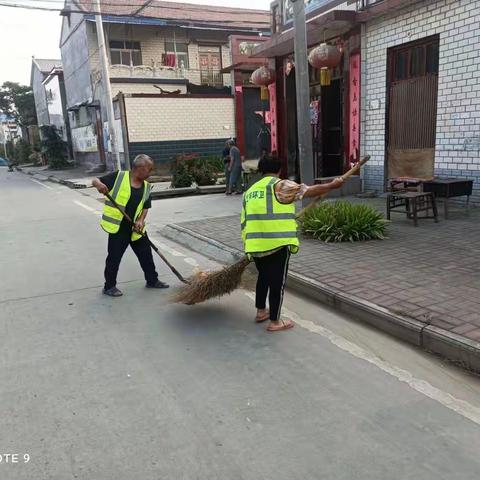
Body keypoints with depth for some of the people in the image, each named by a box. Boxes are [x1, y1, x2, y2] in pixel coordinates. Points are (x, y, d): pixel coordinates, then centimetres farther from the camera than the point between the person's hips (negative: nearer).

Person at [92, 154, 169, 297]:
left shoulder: (146, 187, 5)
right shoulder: (118, 177, -10)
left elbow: (146, 207, 9)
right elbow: (95, 181, -6)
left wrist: (141, 220, -9)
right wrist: (99, 184, -30)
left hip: (136, 229, 5)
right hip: (118, 228, -5)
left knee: (146, 254, 14)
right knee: (114, 258, 5)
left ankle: (152, 280, 31)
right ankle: (109, 286, 21)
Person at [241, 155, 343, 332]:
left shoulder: (250, 191, 17)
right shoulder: (280, 185, -4)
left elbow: (245, 222, 19)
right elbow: (308, 191, -5)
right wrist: (332, 185, 7)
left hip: (255, 245, 7)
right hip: (277, 244, -7)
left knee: (263, 277, 26)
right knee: (277, 282, 6)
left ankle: (261, 311, 38)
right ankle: (274, 322, 15)